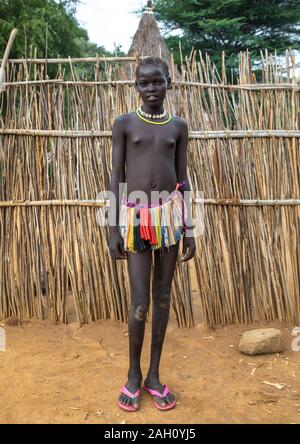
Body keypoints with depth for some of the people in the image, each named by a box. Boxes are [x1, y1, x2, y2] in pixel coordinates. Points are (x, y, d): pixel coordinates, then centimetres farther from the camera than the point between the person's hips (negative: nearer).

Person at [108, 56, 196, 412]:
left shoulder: (178, 126, 10)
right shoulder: (124, 124, 3)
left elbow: (182, 179, 9)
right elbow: (116, 177, 1)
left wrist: (188, 227, 5)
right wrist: (113, 228, -3)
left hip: (169, 214, 3)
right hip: (135, 216, -2)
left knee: (162, 297, 8)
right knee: (140, 304, -3)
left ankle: (154, 375, 24)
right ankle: (133, 374, 21)